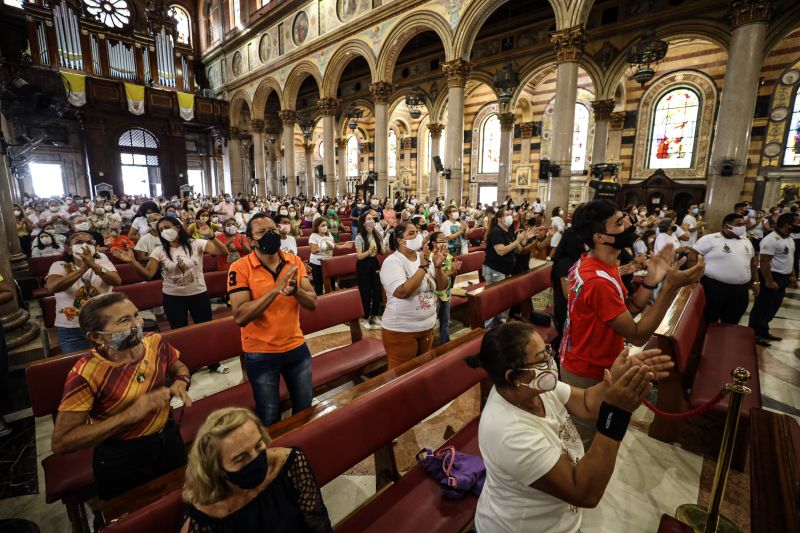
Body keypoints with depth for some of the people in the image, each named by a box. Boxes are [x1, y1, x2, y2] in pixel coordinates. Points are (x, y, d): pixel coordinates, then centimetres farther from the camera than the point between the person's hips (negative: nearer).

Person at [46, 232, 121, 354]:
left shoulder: (103, 263, 3)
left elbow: (117, 281, -18)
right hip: (71, 330, 0)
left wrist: (94, 266, -32)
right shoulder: (60, 266, 1)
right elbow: (52, 287, -20)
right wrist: (83, 269, -30)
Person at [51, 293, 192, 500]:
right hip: (120, 457, -4)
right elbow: (60, 443, -24)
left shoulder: (155, 342, -15)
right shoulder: (85, 374, -27)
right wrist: (128, 415, -33)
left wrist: (180, 383, -16)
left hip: (169, 438, 4)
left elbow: (179, 366, 6)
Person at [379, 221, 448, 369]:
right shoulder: (392, 262, -15)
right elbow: (402, 292, -28)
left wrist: (438, 266, -13)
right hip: (401, 330, -6)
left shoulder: (426, 257, 3)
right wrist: (423, 267, -25)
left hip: (427, 327, 6)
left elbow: (442, 286, 4)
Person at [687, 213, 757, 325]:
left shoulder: (746, 241, 14)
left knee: (731, 324, 15)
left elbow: (752, 262, 23)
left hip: (740, 289, 7)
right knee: (708, 322, 2)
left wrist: (755, 282, 20)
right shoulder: (710, 239, -9)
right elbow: (692, 255, -12)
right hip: (713, 286, -6)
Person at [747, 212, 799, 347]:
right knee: (762, 306, -1)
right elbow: (764, 262, -23)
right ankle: (754, 334, 9)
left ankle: (763, 331, 27)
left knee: (773, 307, 16)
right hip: (772, 276, -9)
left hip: (783, 277, 9)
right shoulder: (771, 239, -20)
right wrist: (769, 281, -24)